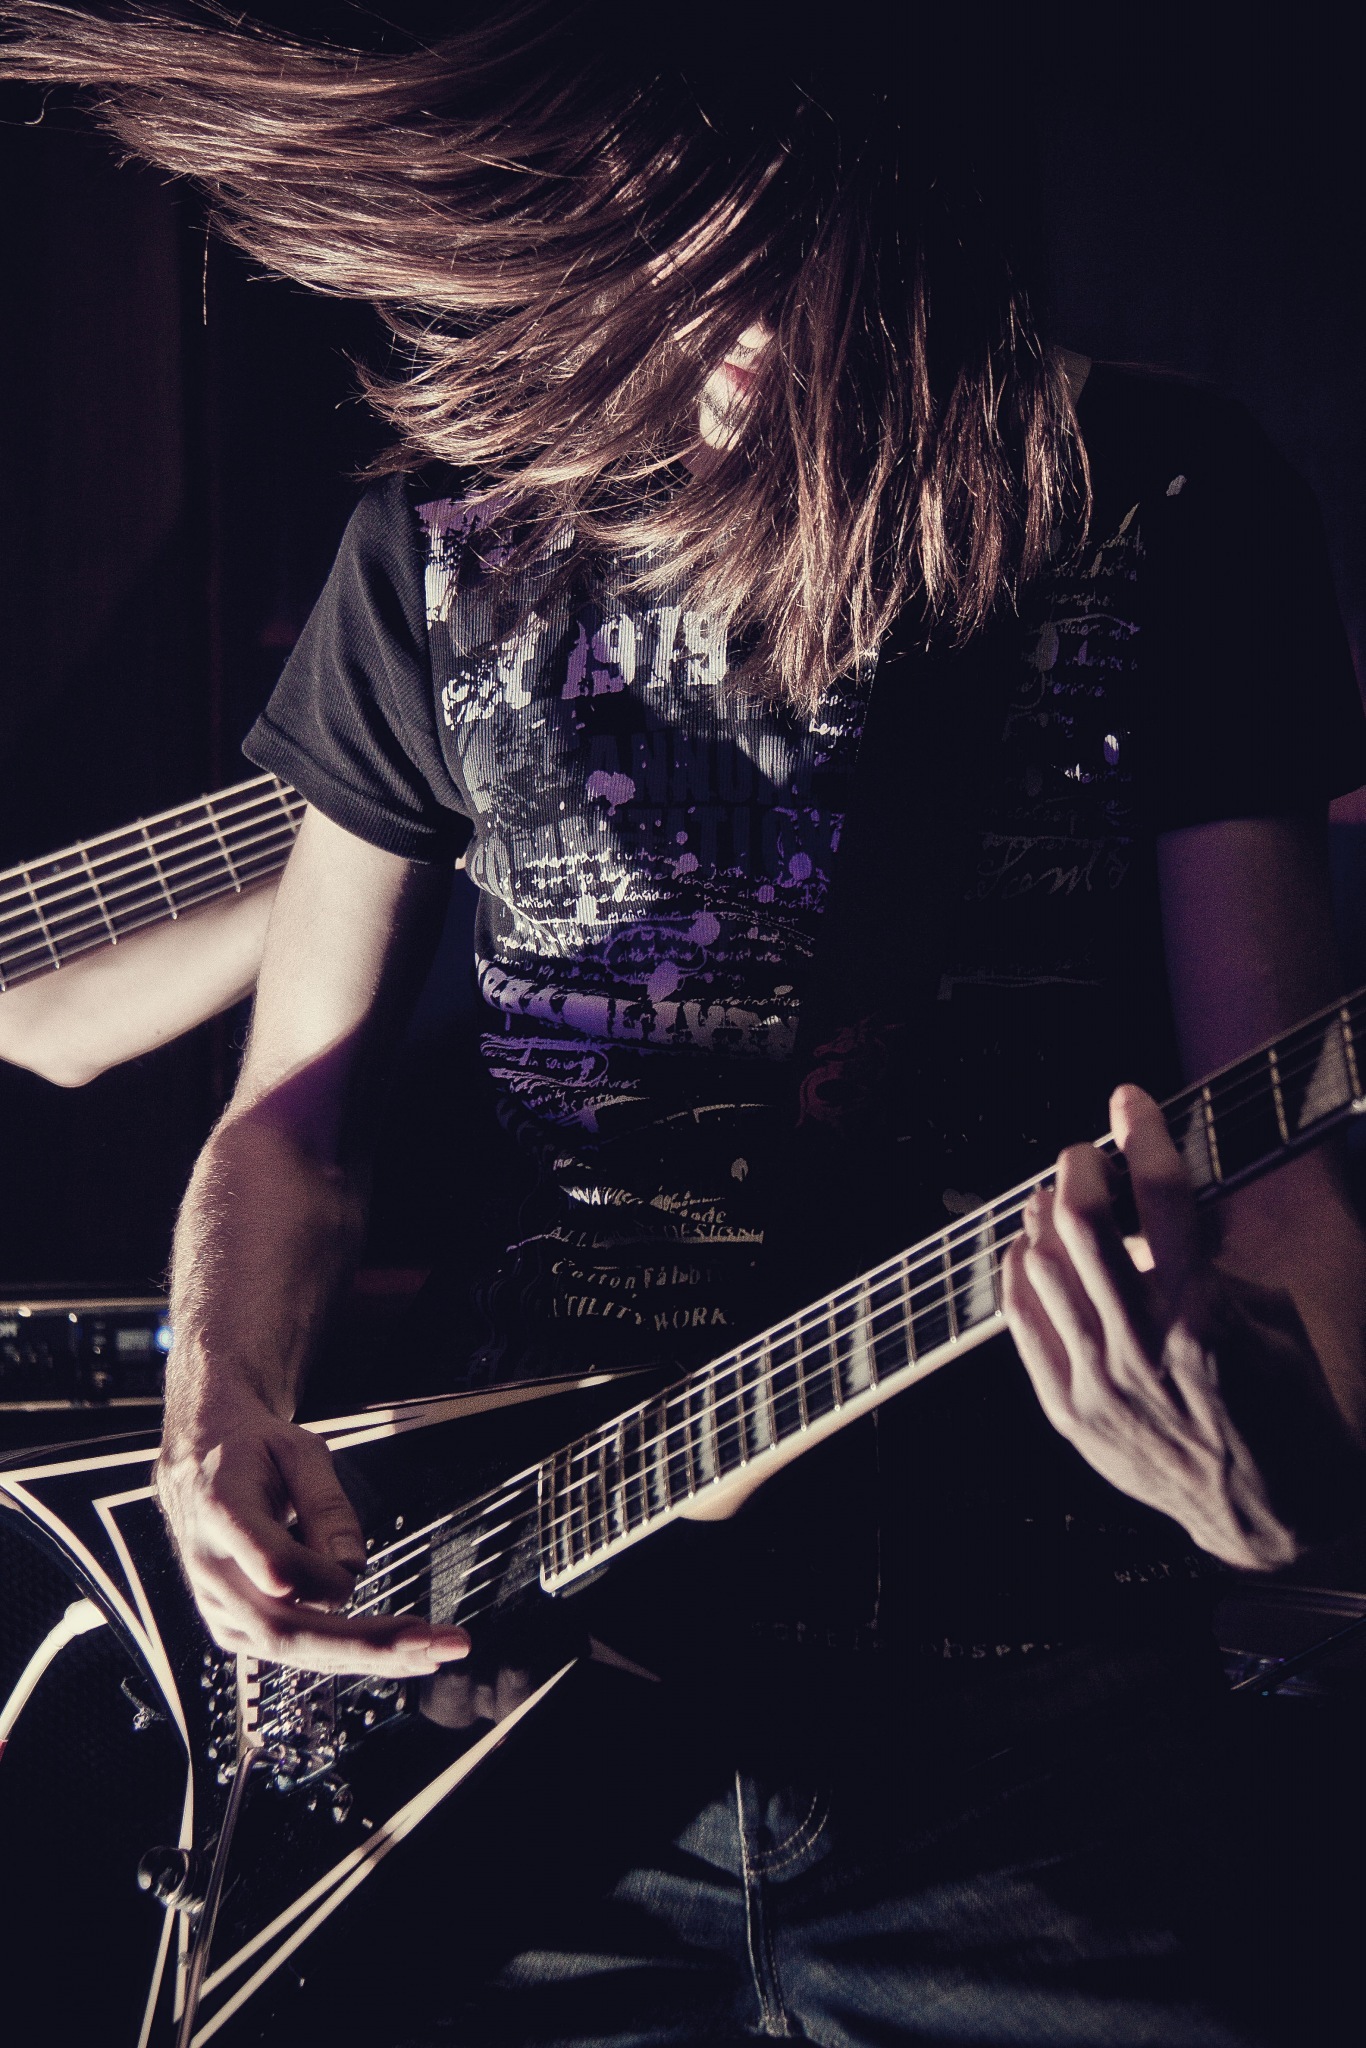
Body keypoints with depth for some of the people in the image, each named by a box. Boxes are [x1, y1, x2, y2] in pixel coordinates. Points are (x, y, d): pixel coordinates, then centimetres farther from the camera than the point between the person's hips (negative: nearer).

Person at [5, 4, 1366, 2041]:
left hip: (1020, 1711, -1)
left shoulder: (1166, 514, -4)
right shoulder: (446, 547, 2)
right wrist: (222, 1406, -12)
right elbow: (292, 1121, 9)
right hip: (535, 1674, 2)